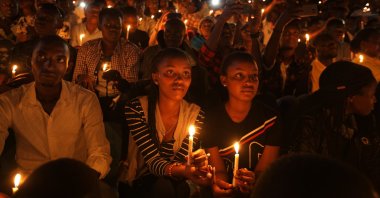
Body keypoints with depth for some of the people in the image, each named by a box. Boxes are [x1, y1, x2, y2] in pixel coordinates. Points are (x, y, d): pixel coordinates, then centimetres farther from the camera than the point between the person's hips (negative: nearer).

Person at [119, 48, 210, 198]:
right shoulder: (136, 109, -15)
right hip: (136, 184, -2)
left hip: (175, 181, 2)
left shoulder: (196, 114, -7)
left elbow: (180, 159, -12)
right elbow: (153, 160, -21)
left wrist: (197, 163, -37)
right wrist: (184, 171, -43)